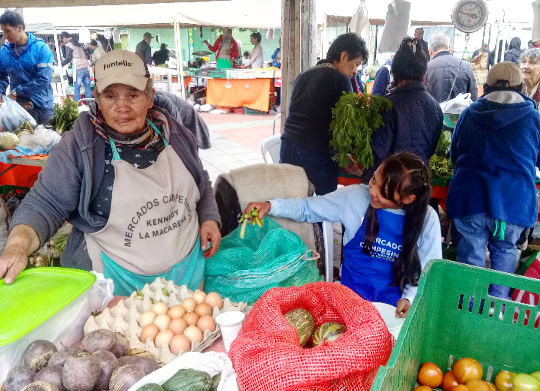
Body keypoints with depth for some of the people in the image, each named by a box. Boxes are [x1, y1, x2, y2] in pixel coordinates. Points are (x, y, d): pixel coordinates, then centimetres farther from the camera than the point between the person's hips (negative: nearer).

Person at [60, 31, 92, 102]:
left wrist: (61, 64, -2)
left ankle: (76, 102, -5)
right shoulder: (78, 43, 22)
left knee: (76, 87, -4)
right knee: (87, 85, 8)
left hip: (78, 69, -7)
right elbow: (86, 54, 21)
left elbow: (68, 58, -9)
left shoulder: (68, 45, -2)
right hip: (86, 67, 7)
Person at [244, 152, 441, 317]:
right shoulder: (355, 197, -8)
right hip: (351, 293, 0)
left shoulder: (427, 220, -8)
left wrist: (409, 298, -16)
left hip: (395, 301, 0)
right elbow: (308, 208, 2)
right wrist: (271, 206, -11)